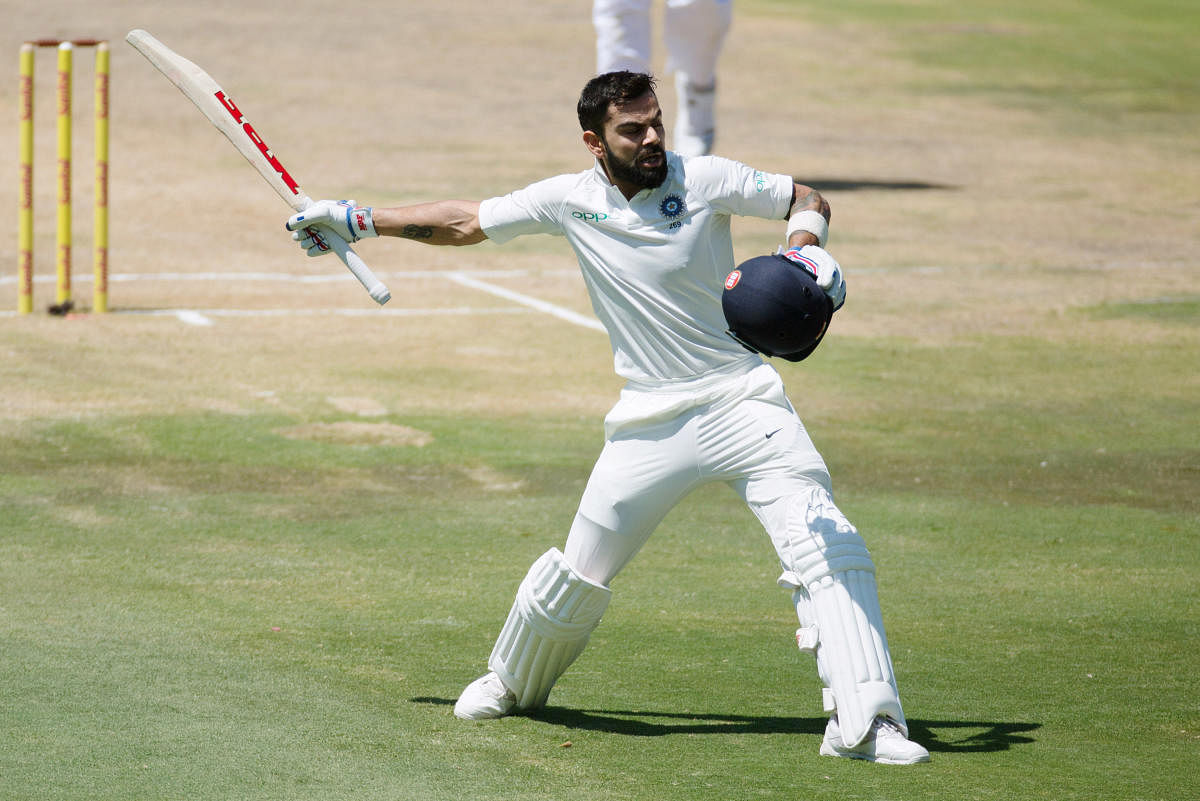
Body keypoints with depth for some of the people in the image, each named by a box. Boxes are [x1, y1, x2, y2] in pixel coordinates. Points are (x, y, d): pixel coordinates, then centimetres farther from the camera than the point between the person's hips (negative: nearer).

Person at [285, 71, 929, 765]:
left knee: (827, 549, -18)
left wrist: (808, 250, -16)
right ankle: (512, 683, 37)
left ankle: (864, 721, -19)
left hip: (743, 402, -2)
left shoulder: (704, 180, -6)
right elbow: (465, 222, 12)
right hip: (652, 420, 2)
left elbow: (808, 200, 5)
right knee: (580, 574, 7)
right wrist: (356, 221, 15)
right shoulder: (570, 200, 0)